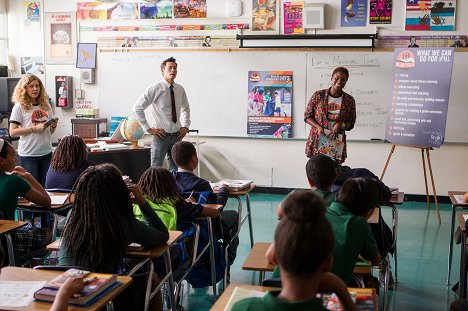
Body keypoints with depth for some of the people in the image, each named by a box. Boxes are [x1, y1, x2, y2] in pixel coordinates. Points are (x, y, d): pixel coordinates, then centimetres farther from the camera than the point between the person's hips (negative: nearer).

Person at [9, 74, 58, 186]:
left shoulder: (46, 106, 10)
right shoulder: (19, 107, -4)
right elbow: (12, 132, -10)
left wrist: (53, 126, -3)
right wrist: (34, 128, -18)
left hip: (46, 153, 5)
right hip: (28, 155, -5)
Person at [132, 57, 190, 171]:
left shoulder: (180, 89, 6)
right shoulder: (156, 89, -10)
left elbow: (186, 109, 23)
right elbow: (137, 108, -10)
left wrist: (185, 126, 9)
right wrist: (148, 129, -11)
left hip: (177, 135, 5)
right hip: (161, 135, -5)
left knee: (175, 169, 11)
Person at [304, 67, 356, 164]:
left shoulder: (349, 100, 1)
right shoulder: (318, 95, -2)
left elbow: (351, 124, 6)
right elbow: (307, 116, 3)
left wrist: (340, 125, -15)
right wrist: (318, 127, -14)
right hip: (317, 141, -1)